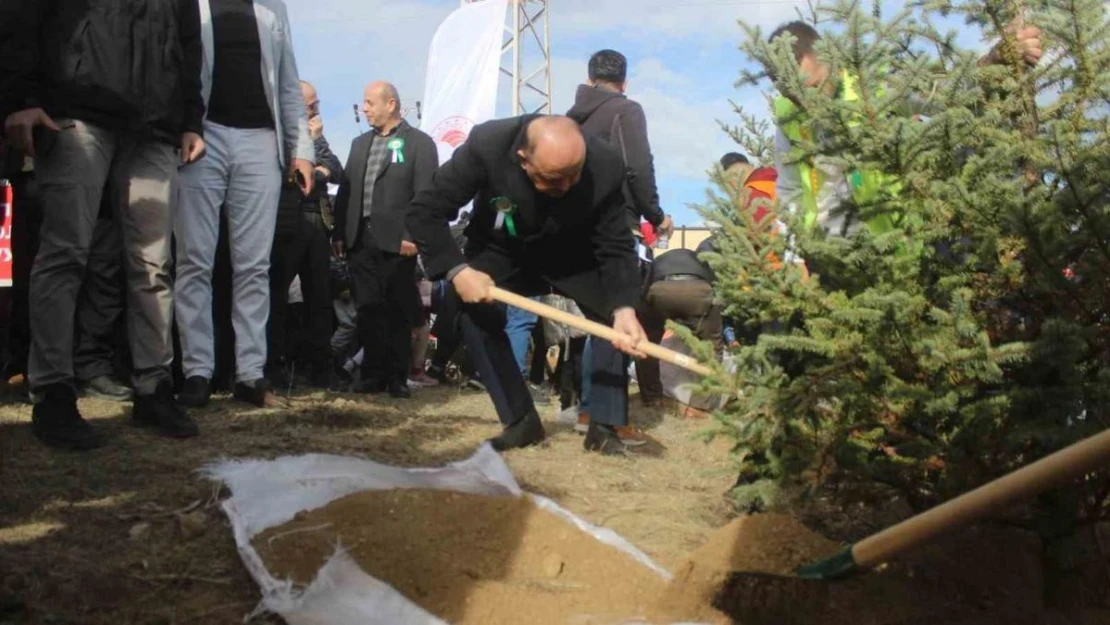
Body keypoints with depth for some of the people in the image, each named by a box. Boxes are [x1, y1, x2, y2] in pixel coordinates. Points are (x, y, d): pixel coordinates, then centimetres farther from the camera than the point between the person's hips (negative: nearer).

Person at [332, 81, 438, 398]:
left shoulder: (419, 143, 0)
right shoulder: (360, 144, 19)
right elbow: (346, 191, 16)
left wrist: (413, 236, -15)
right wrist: (339, 233, 9)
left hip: (396, 242, -5)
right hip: (360, 240, 5)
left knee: (398, 312, 1)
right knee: (368, 310, 4)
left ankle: (397, 376, 8)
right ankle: (373, 372, 11)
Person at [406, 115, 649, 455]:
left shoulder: (605, 167, -34)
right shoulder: (486, 145, -37)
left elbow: (616, 249, -27)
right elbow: (425, 212, -29)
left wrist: (623, 308, -45)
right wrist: (457, 270, -41)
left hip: (574, 255, 0)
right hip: (502, 251, 0)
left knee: (615, 310, -19)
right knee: (472, 306, -21)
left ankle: (605, 426, -6)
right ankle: (520, 420, -6)